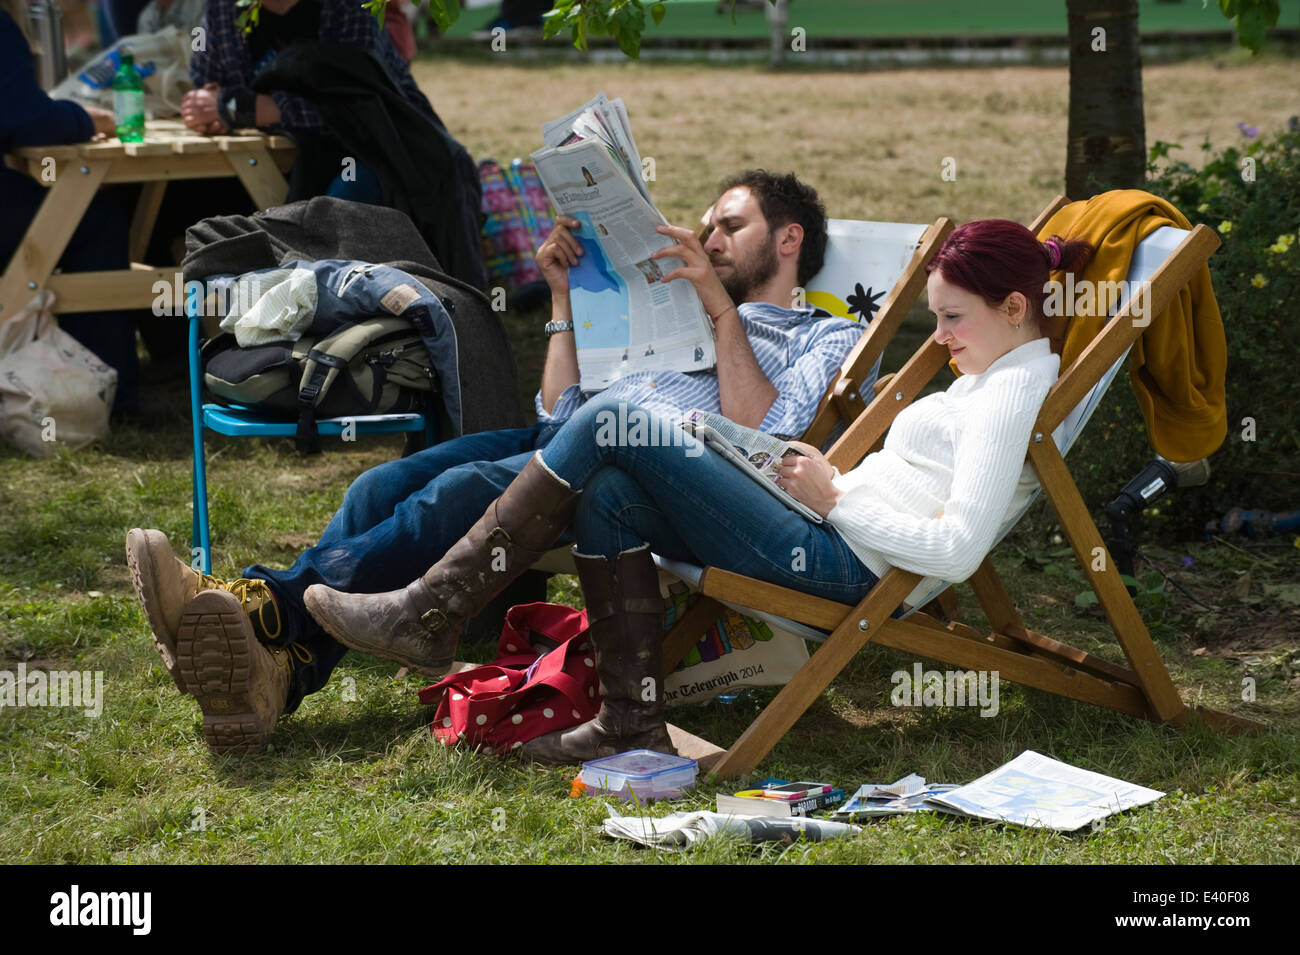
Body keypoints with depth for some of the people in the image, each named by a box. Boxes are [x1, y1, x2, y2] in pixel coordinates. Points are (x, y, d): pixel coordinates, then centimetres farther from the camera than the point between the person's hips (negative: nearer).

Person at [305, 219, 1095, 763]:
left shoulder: (1014, 392, -10)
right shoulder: (995, 371, 22)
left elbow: (956, 551, -21)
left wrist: (836, 496, -12)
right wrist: (833, 483, 11)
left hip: (838, 563, -10)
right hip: (833, 537, 10)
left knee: (610, 422, -14)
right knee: (609, 495, -3)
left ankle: (431, 609, -13)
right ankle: (633, 725, -5)